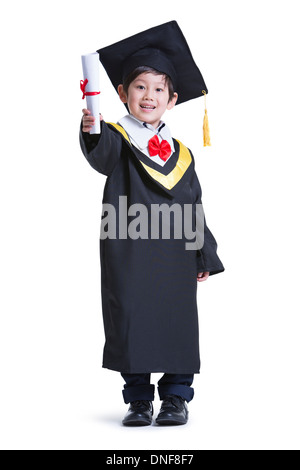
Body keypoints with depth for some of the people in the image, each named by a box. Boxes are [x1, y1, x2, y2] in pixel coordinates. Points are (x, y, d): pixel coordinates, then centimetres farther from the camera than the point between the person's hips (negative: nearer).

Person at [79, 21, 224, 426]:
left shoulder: (181, 153, 12)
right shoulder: (118, 139, 1)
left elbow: (193, 208, 15)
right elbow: (101, 154, -24)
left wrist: (205, 256, 12)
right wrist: (92, 131, -47)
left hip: (175, 255, 3)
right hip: (128, 254, -2)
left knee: (177, 321, 3)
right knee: (131, 320, 1)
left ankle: (176, 397, 16)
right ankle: (138, 399, 13)